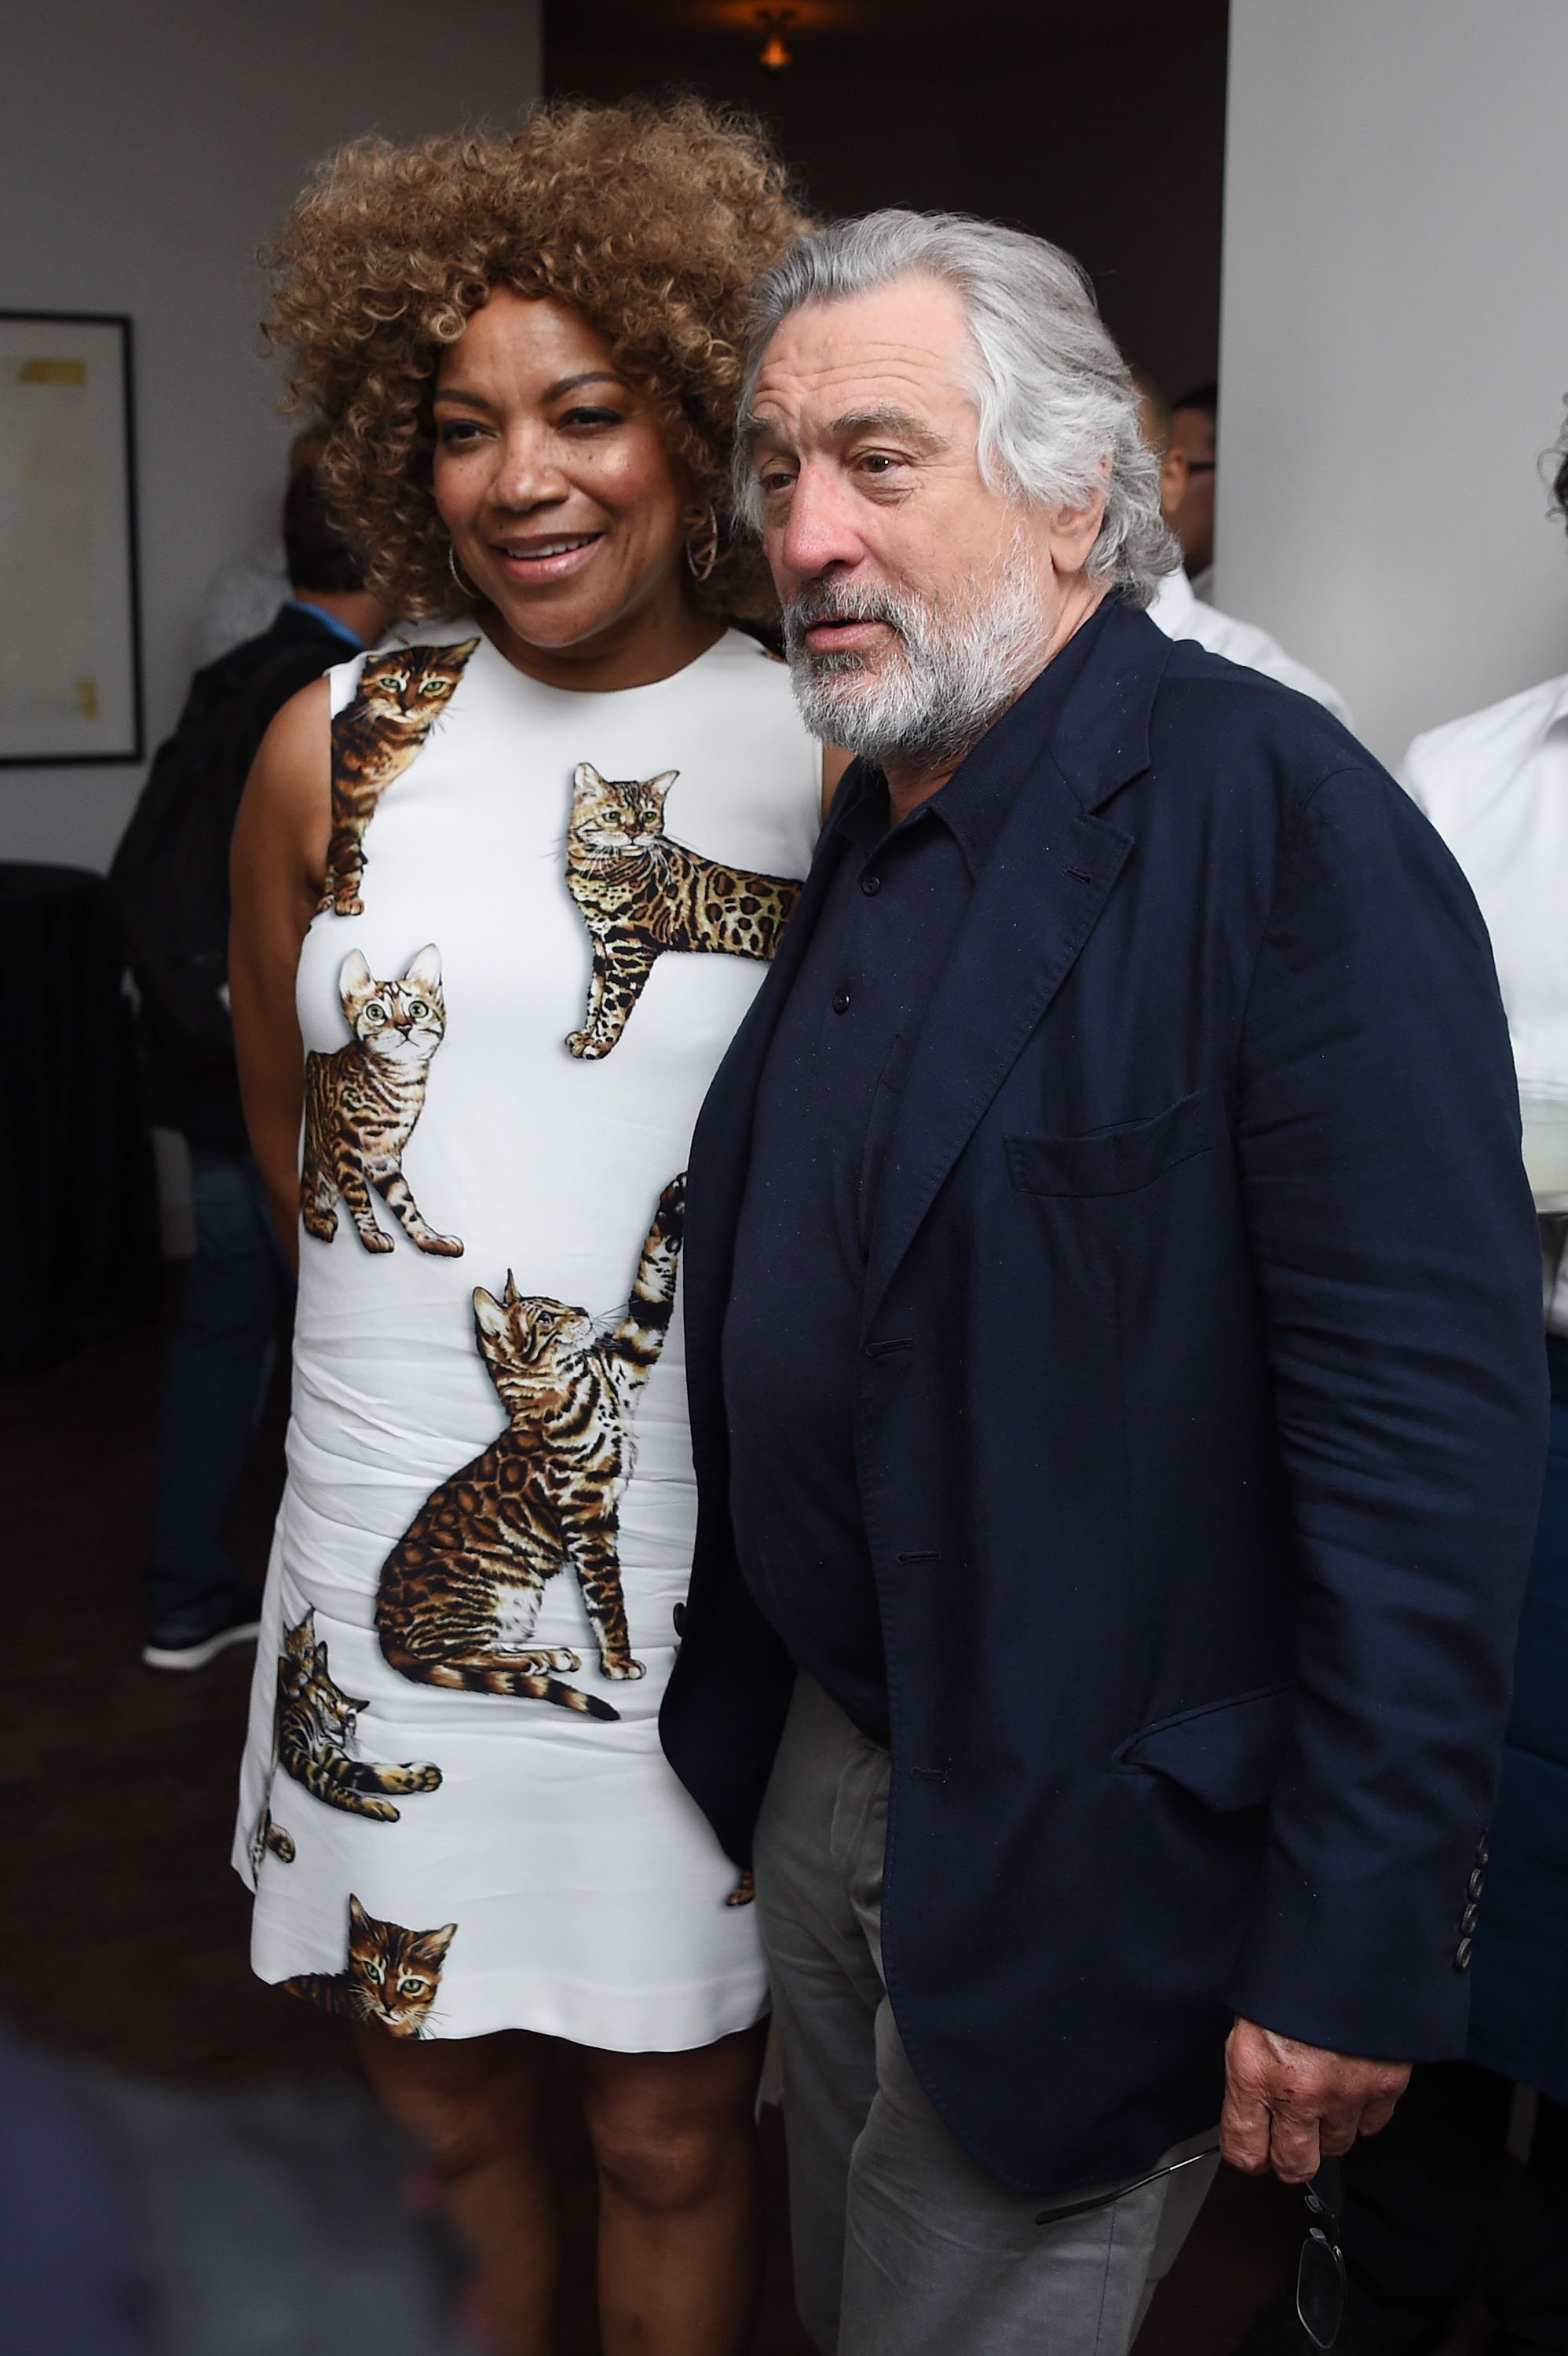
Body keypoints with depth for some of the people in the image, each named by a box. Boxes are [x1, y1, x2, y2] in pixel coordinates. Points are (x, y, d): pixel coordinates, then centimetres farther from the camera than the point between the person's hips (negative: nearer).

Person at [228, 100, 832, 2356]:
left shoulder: (838, 757, -6)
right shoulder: (337, 745, 1)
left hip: (694, 1555, -2)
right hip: (394, 1536, 2)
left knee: (674, 2137, 14)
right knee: (448, 2108, 18)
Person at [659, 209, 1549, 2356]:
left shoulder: (1279, 823, -21)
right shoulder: (872, 823, 6)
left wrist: (1358, 1941, -23)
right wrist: (750, 1702, 11)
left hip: (1078, 1853, -8)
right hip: (825, 1761, 8)